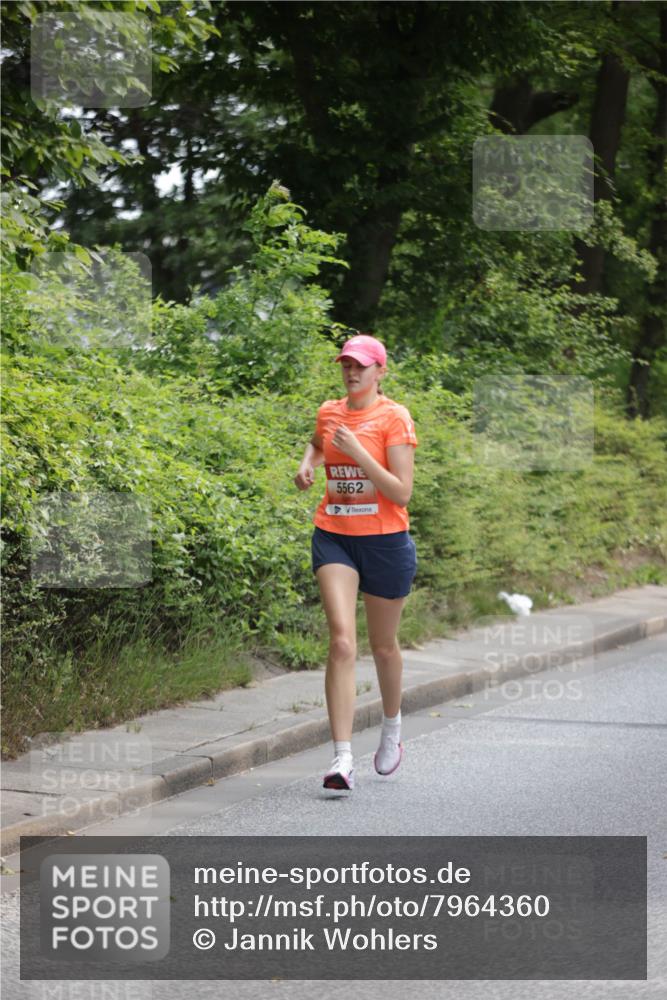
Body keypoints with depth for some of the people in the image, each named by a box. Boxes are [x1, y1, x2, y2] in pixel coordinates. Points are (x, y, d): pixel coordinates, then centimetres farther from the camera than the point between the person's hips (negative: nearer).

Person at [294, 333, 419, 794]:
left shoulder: (394, 417, -8)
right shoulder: (329, 412, 7)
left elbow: (402, 493, -14)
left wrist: (358, 452, -22)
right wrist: (307, 464, 12)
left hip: (385, 541, -2)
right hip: (333, 537, 2)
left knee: (383, 645, 14)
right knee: (342, 641, -15)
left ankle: (392, 729, 42)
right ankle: (343, 758, -21)